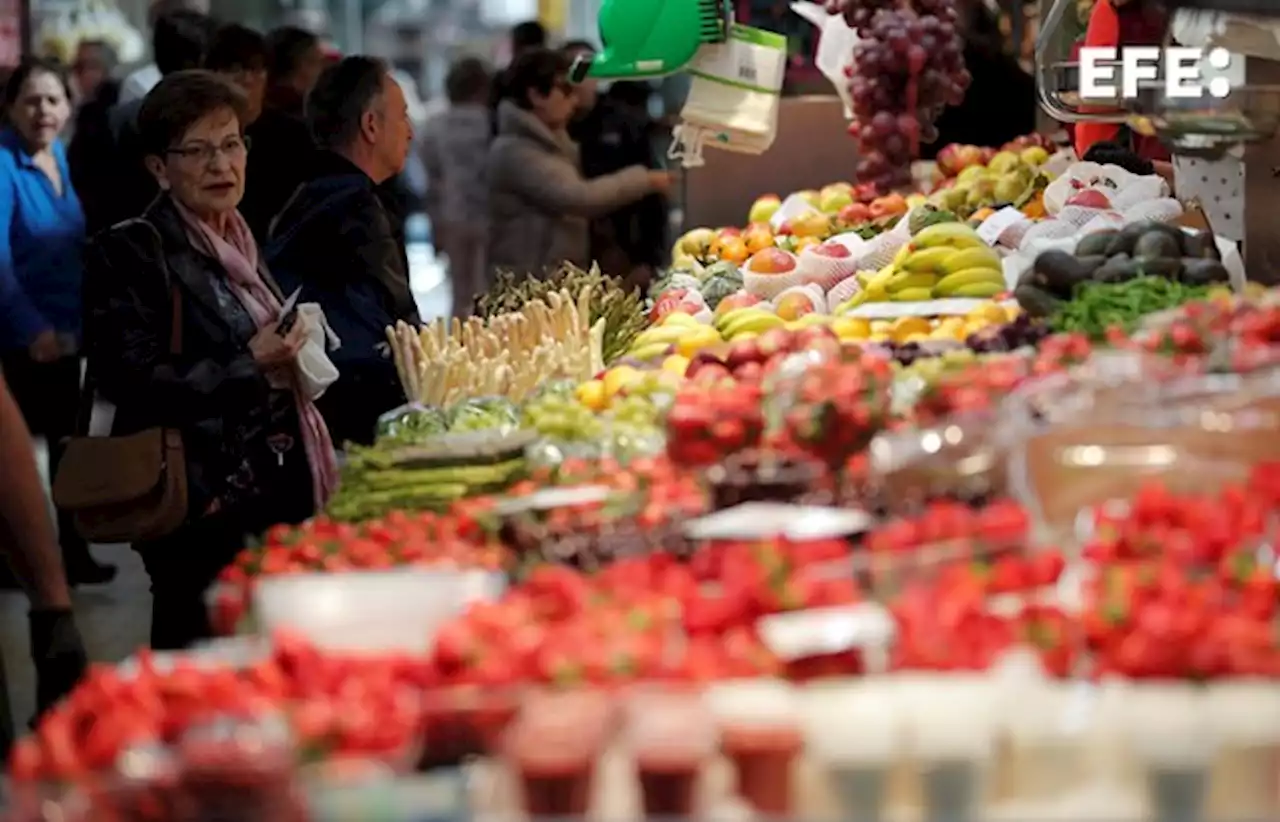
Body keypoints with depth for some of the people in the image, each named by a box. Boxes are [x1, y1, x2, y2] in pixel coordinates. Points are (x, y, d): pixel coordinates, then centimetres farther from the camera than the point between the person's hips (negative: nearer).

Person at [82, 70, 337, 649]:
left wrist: (292, 359, 10)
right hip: (203, 504, -8)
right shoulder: (131, 252, -8)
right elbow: (128, 380, -17)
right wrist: (250, 364, -17)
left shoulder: (240, 243, 17)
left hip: (275, 491, 8)